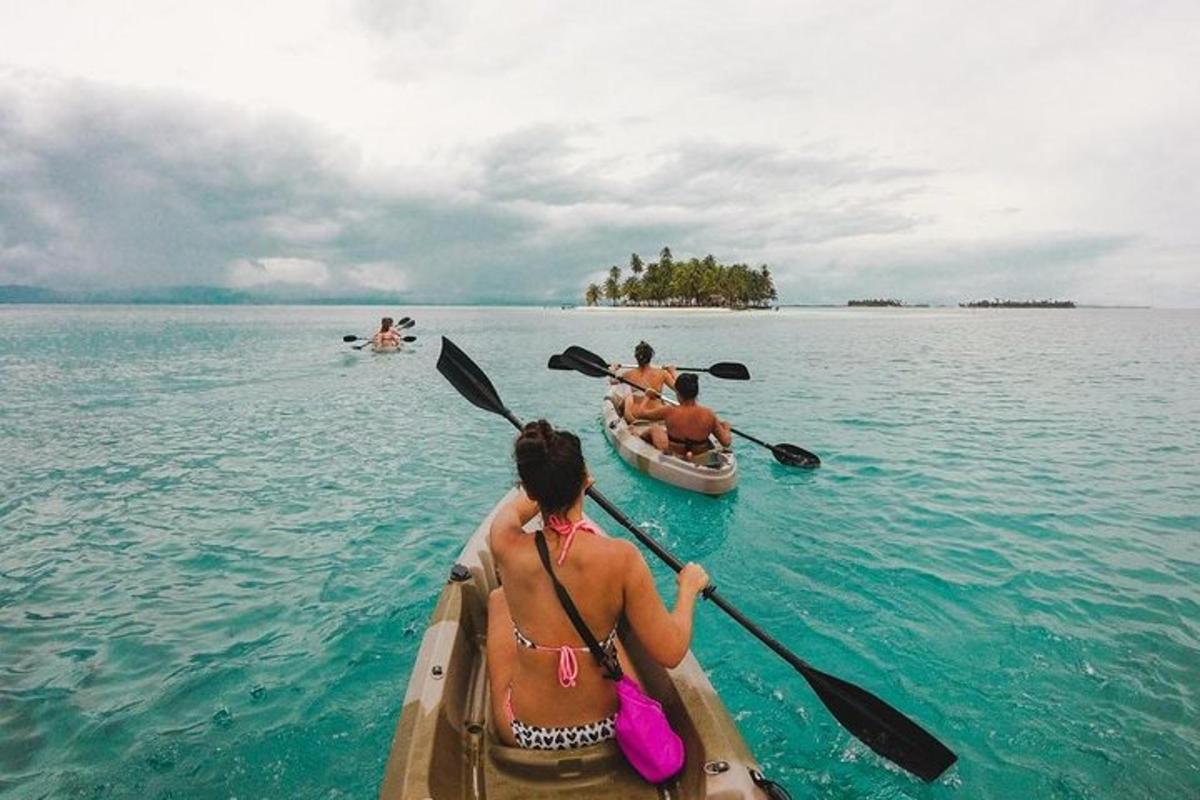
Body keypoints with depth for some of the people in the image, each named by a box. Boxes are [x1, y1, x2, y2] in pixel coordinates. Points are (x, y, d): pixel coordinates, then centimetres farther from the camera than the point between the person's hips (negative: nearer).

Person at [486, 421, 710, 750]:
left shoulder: (507, 549, -22)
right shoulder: (621, 558, -27)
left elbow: (512, 509, 3)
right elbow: (671, 653, -19)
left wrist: (547, 482, 22)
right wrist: (689, 586, -2)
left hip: (524, 734, 0)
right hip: (608, 727, 0)